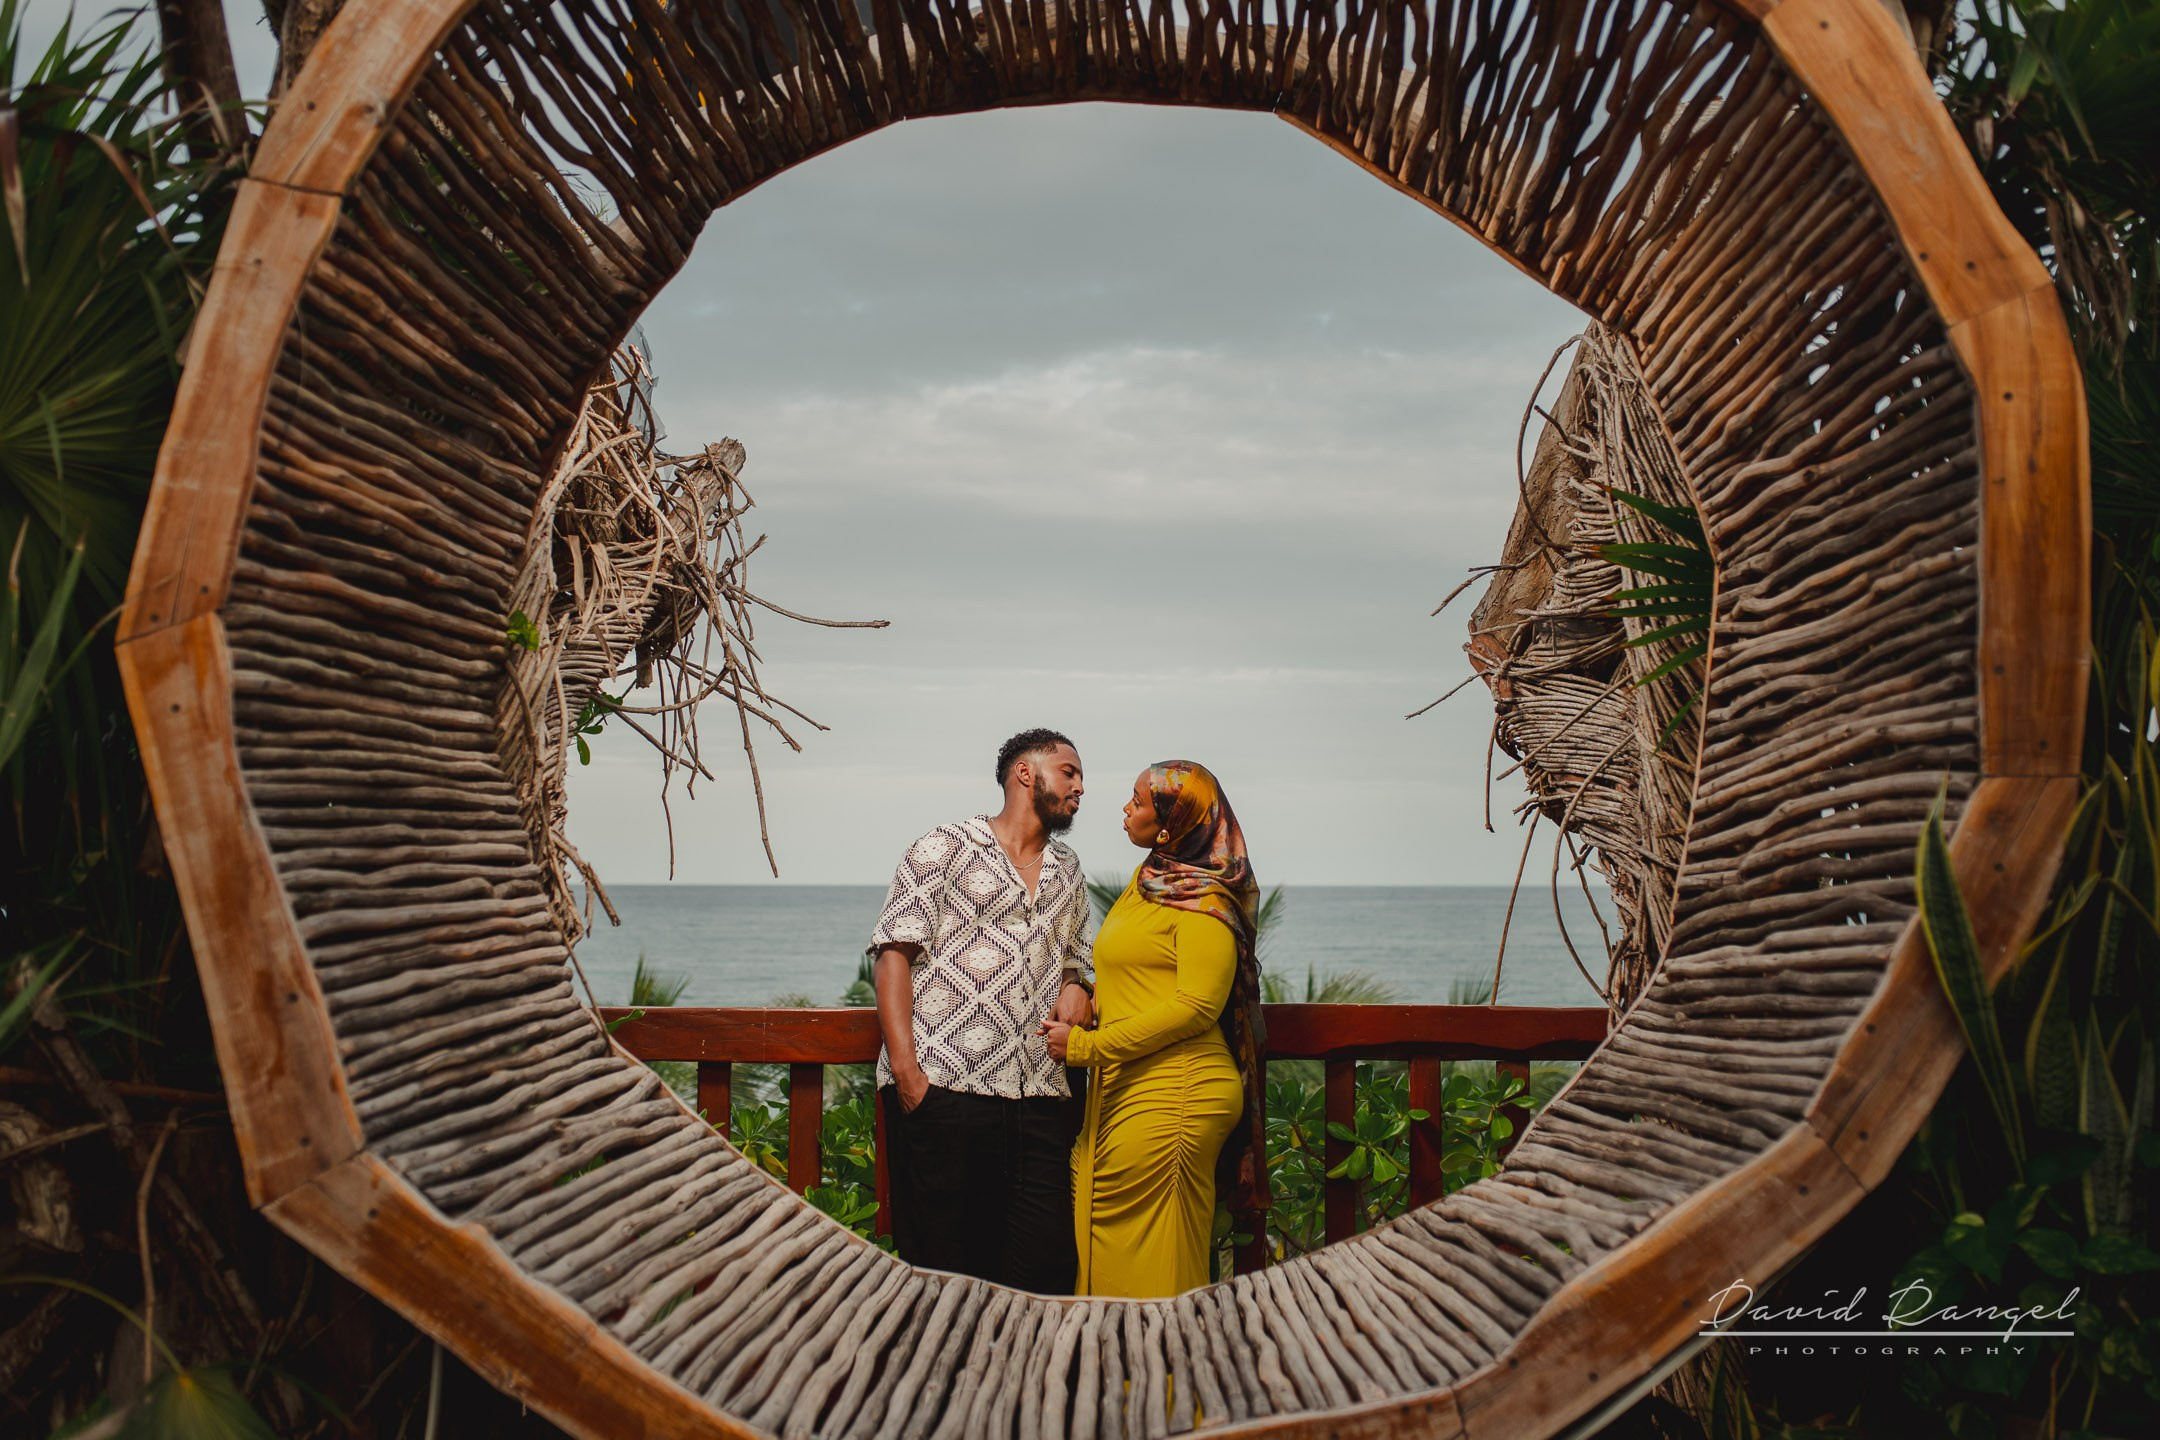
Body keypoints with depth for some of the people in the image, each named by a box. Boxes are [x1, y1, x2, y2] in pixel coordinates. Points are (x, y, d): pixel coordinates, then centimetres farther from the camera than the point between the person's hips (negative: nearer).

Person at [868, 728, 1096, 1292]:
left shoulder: (1069, 871, 24)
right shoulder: (944, 849, 5)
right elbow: (893, 954, -3)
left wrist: (1074, 985, 7)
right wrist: (906, 1071, -14)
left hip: (1039, 1100, 5)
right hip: (941, 1093, -5)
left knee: (1047, 1266, -2)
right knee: (940, 1266, -3)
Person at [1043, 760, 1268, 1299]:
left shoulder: (1203, 900, -10)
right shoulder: (1147, 880, 18)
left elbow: (1196, 1006, -18)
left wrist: (1085, 1046, -16)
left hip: (1171, 1099, -9)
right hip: (1123, 1091, 9)